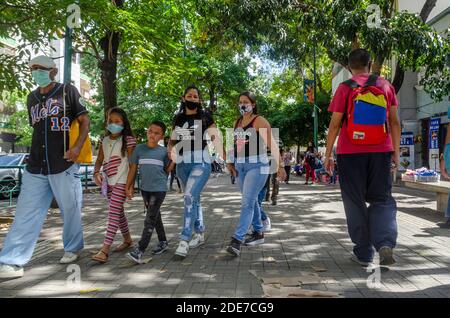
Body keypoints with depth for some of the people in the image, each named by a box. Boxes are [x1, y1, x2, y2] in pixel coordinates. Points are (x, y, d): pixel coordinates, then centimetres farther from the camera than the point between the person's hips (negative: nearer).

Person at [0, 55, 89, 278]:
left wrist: (77, 147, -16)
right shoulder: (32, 98, 16)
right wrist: (37, 154, 18)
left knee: (70, 210, 7)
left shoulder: (68, 91, 0)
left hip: (64, 165, -5)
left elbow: (85, 121, -2)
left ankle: (72, 249, 27)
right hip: (35, 167, 5)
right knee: (26, 214, 2)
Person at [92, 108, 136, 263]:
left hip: (121, 181, -7)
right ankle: (127, 240, 34)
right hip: (108, 181, 7)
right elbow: (99, 160, 9)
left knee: (114, 212, -12)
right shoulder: (105, 141, 11)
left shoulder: (128, 140, -7)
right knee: (118, 211, 17)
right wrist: (96, 173, -11)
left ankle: (105, 250, -14)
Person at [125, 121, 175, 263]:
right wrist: (128, 187, 5)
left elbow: (167, 170, 5)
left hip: (159, 189, -3)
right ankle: (163, 242, 34)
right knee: (155, 217, 17)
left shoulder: (163, 151, -3)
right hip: (145, 189, 4)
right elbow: (133, 169, 6)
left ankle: (139, 251, -7)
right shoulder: (139, 148, 0)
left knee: (150, 220, -7)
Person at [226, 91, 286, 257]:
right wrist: (230, 162, 7)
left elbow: (272, 144, -13)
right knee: (251, 201, 15)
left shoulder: (260, 121, -6)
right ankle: (258, 233, 29)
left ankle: (236, 240, -15)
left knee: (247, 202, -12)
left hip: (257, 165, -7)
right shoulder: (237, 123, 14)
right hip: (240, 166, 7)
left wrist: (279, 165, -21)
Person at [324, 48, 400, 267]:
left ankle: (363, 253, 12)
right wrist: (396, 152, 11)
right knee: (383, 200, 12)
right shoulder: (385, 86, 6)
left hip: (351, 153, -2)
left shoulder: (345, 88, -2)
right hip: (380, 152, 2)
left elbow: (335, 125, -4)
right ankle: (385, 243, -9)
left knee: (355, 203, 7)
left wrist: (328, 154, 2)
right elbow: (395, 122, 6)